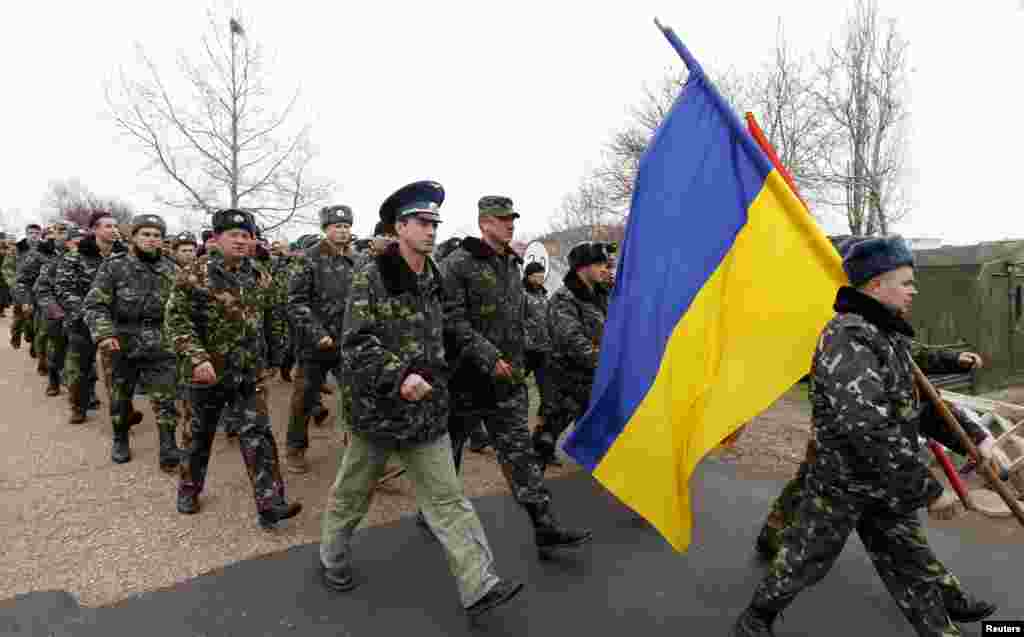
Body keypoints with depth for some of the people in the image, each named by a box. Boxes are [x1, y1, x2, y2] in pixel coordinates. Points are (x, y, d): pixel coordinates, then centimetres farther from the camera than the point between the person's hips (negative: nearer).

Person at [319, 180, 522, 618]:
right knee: (352, 492, 17)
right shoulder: (371, 277, -12)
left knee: (448, 499, 5)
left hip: (428, 410, 5)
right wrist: (399, 376, -27)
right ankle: (332, 556, 43)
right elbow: (356, 344, -18)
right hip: (378, 408, -4)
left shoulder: (433, 280, 7)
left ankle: (480, 586, 9)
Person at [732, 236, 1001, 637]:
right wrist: (926, 486, -26)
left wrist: (973, 438, 14)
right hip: (842, 483, -8)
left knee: (915, 571, 18)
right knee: (803, 561, 9)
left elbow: (916, 402, 20)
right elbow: (868, 427, -33)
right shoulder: (846, 337, -25)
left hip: (888, 485, 8)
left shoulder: (888, 335, 8)